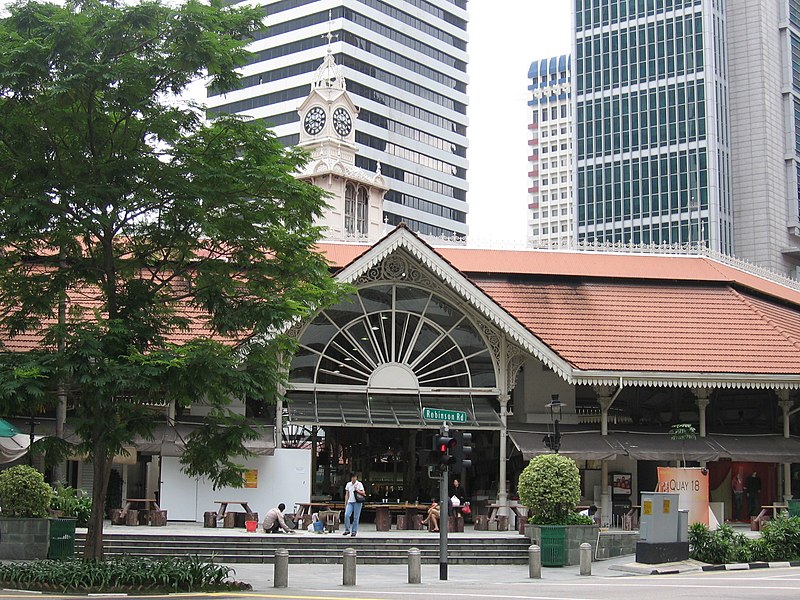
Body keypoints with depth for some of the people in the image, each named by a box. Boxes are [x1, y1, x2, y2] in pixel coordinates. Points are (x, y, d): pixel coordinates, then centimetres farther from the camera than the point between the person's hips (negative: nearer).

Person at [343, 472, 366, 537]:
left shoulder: (359, 484, 2)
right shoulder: (348, 484, 13)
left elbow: (363, 493, -2)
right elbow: (347, 494, 16)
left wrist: (357, 490, -15)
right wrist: (345, 503, 12)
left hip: (357, 502, -3)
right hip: (350, 502, 3)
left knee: (356, 517, -2)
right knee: (346, 515, -15)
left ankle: (354, 531, 6)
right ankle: (347, 530, -5)